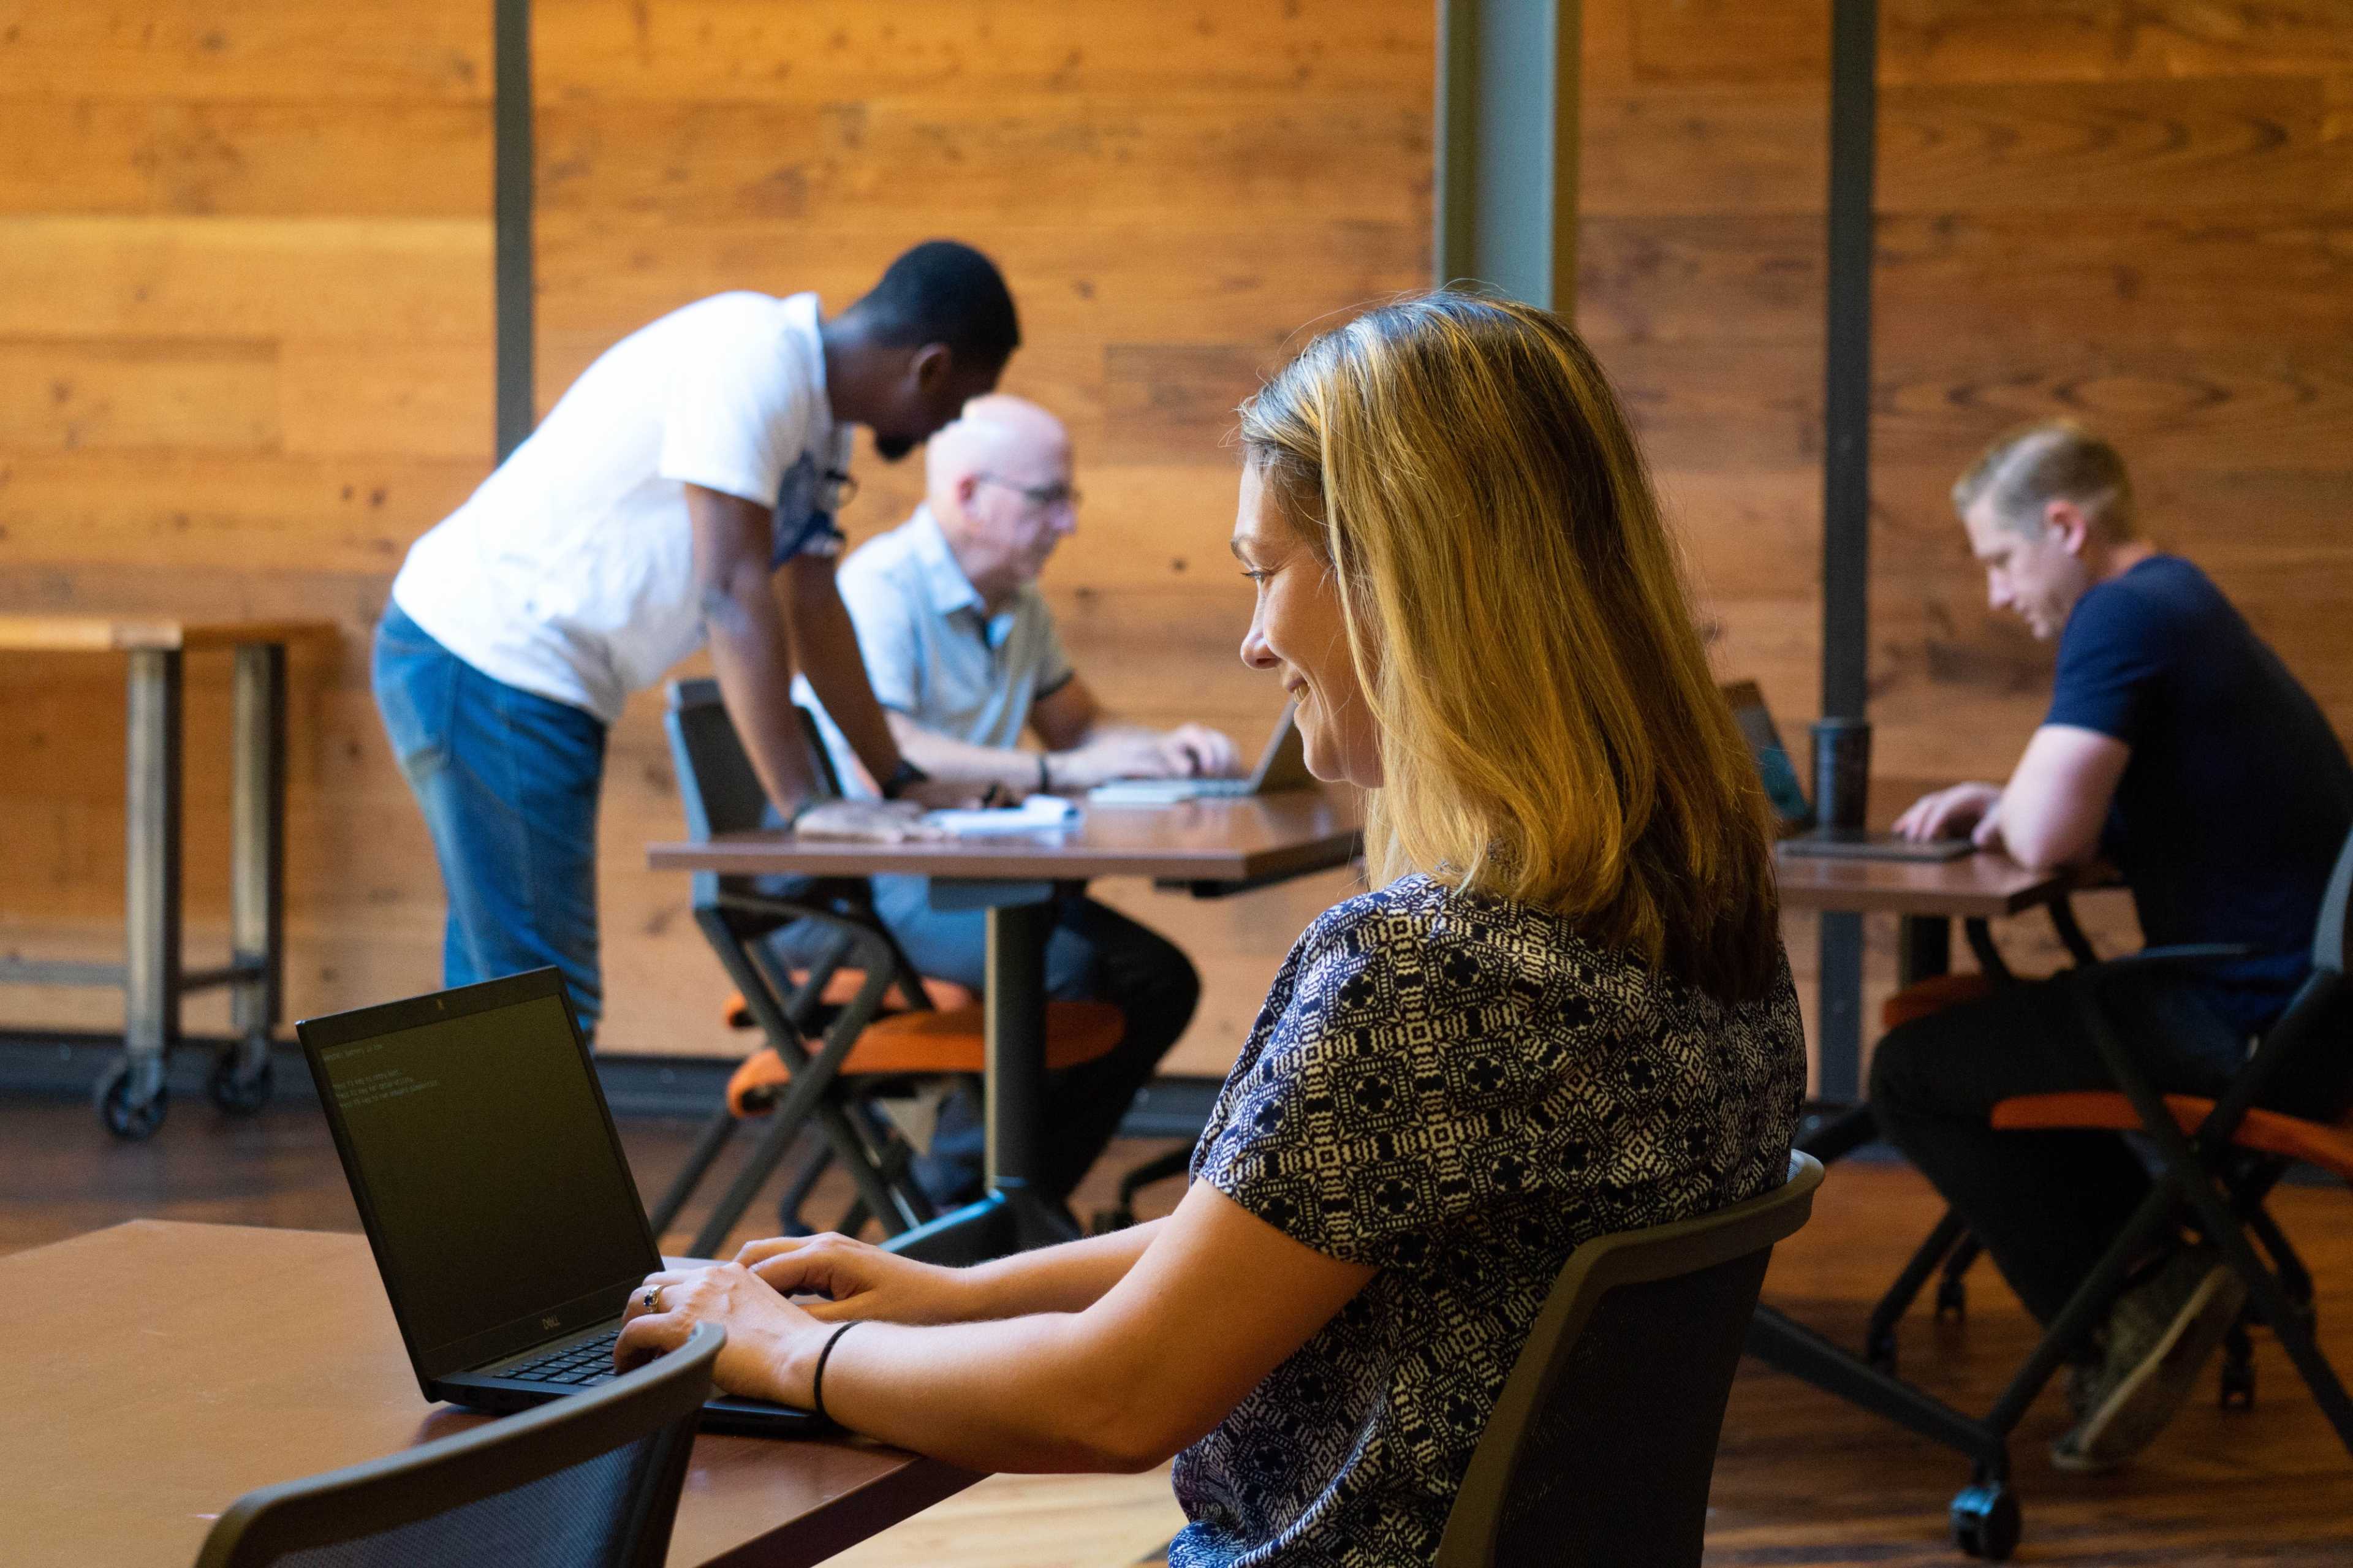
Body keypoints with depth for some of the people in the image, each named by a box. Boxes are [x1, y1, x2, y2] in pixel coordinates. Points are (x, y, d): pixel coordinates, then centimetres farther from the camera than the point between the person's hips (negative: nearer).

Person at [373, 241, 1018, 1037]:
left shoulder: (817, 404, 11)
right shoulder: (754, 365, -21)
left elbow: (814, 608, 16)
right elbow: (734, 593, -25)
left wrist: (904, 783, 15)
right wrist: (803, 803, -25)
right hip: (486, 665, -10)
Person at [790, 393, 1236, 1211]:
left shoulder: (1018, 605, 13)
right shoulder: (880, 586, -16)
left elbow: (1081, 725, 25)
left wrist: (1164, 747, 2)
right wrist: (1056, 772, -33)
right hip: (853, 889, -9)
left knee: (1158, 979, -7)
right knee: (1066, 972, -29)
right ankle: (954, 1191, -10)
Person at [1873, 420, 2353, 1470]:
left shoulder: (2124, 617, -15)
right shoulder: (2181, 603, 17)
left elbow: (2050, 839, -24)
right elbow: (2088, 818, 29)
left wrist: (2006, 812, -1)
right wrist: (1998, 803, 10)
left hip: (2255, 1031, -11)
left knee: (1912, 1074, -5)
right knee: (1995, 1024, 30)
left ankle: (2134, 1308, 0)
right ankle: (2155, 1285, 18)